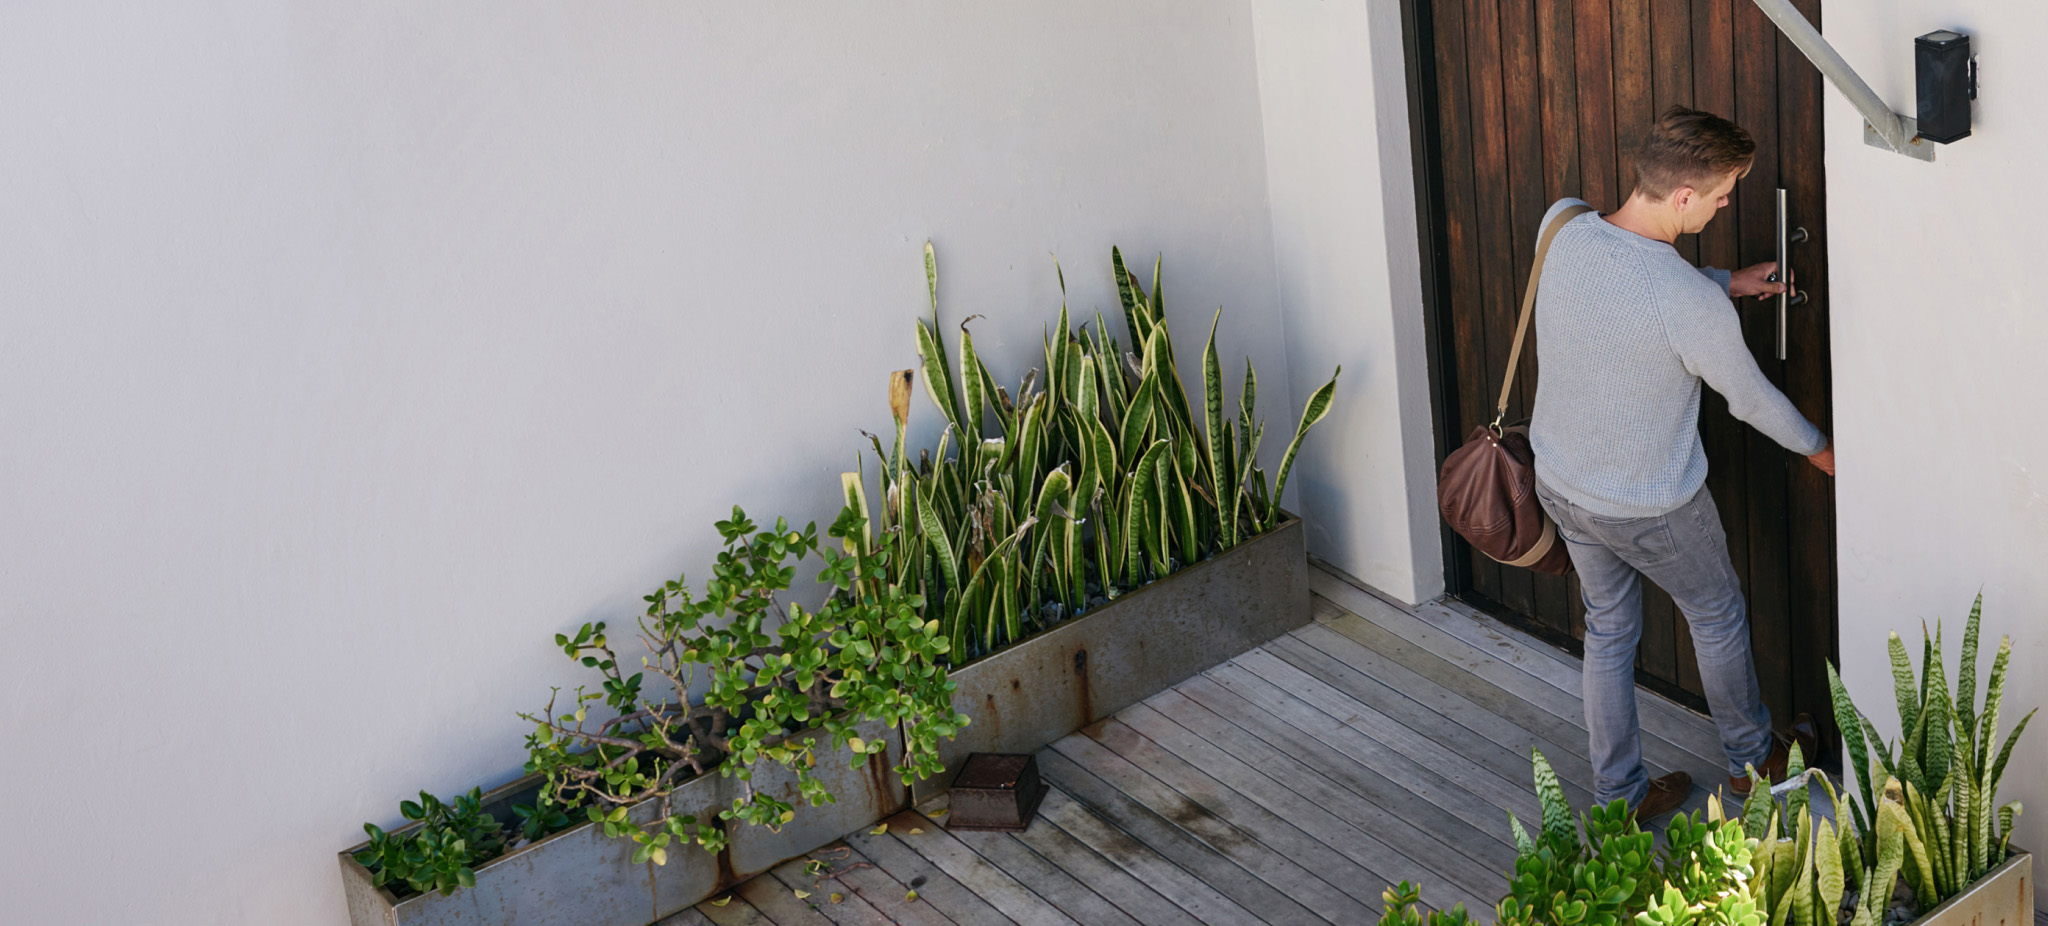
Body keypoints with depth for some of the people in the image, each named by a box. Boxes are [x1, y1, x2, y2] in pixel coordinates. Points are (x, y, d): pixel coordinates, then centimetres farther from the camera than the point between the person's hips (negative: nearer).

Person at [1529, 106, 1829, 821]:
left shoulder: (1564, 228, -15)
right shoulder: (1695, 308, -32)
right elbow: (1750, 398, -13)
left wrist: (1724, 281, 12)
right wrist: (1817, 448, 6)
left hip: (1560, 481, 6)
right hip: (1649, 506, -6)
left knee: (1608, 628, 23)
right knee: (1717, 616, 22)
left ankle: (1618, 793, 35)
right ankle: (1752, 757, 44)